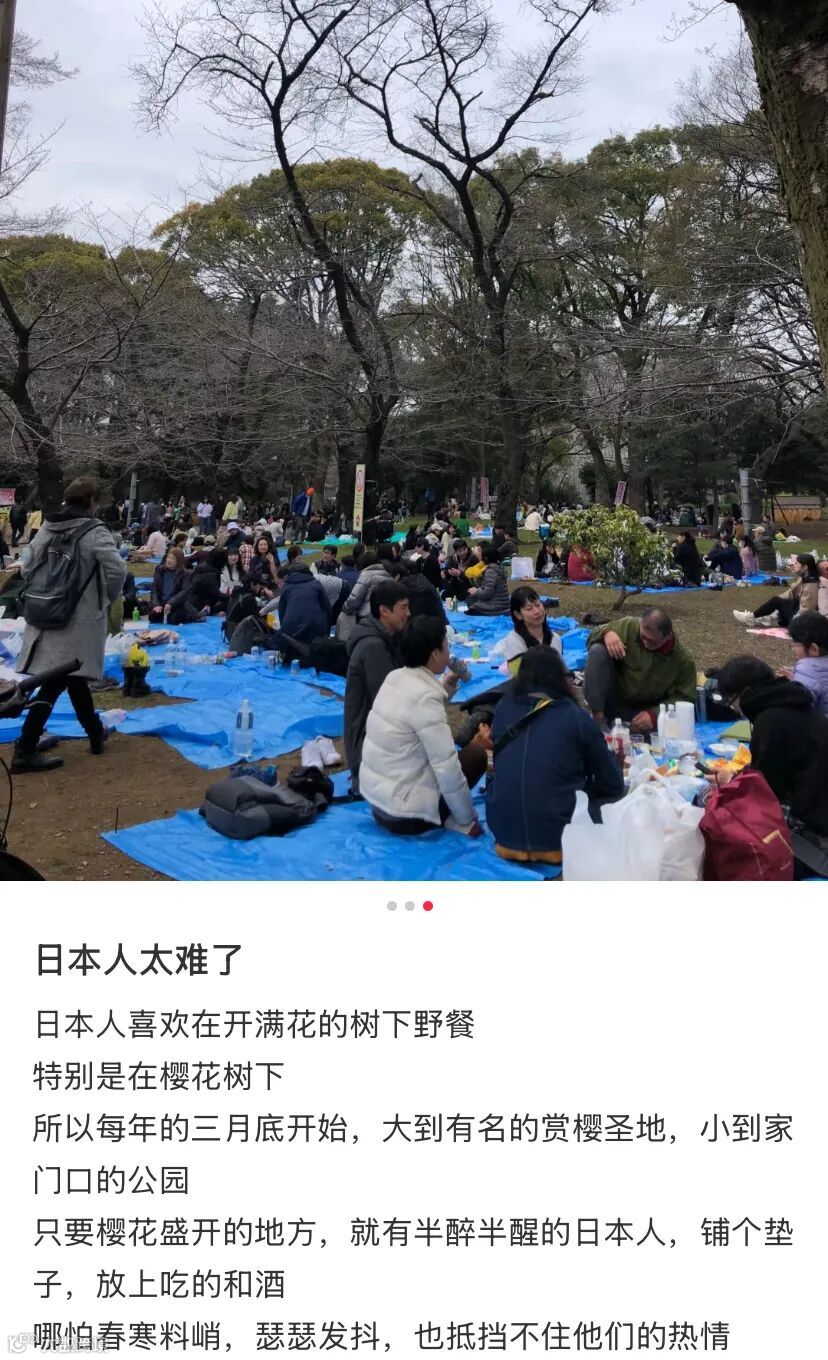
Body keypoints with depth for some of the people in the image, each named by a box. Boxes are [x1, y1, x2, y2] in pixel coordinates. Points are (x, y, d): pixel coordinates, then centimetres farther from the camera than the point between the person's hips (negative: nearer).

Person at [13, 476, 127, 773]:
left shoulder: (47, 529, 6)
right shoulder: (94, 532, -12)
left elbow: (26, 569, 9)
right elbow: (117, 569, -24)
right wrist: (108, 599, -7)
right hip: (79, 620, -7)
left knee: (73, 676, 18)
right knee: (54, 684, 0)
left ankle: (96, 734, 31)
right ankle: (25, 751, 3)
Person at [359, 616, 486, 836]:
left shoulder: (394, 677, 2)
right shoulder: (424, 698, -23)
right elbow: (447, 768, -21)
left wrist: (447, 687, 14)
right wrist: (467, 819, -10)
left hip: (374, 794, 8)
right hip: (402, 814, -8)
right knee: (476, 755, 2)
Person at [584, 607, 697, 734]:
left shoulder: (683, 660, -16)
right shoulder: (628, 627, -16)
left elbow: (685, 699, -9)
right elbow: (594, 635, -4)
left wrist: (655, 714, -26)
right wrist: (606, 633, -30)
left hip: (643, 712, 0)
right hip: (613, 698, 0)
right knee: (598, 651, -26)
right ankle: (598, 717, -22)